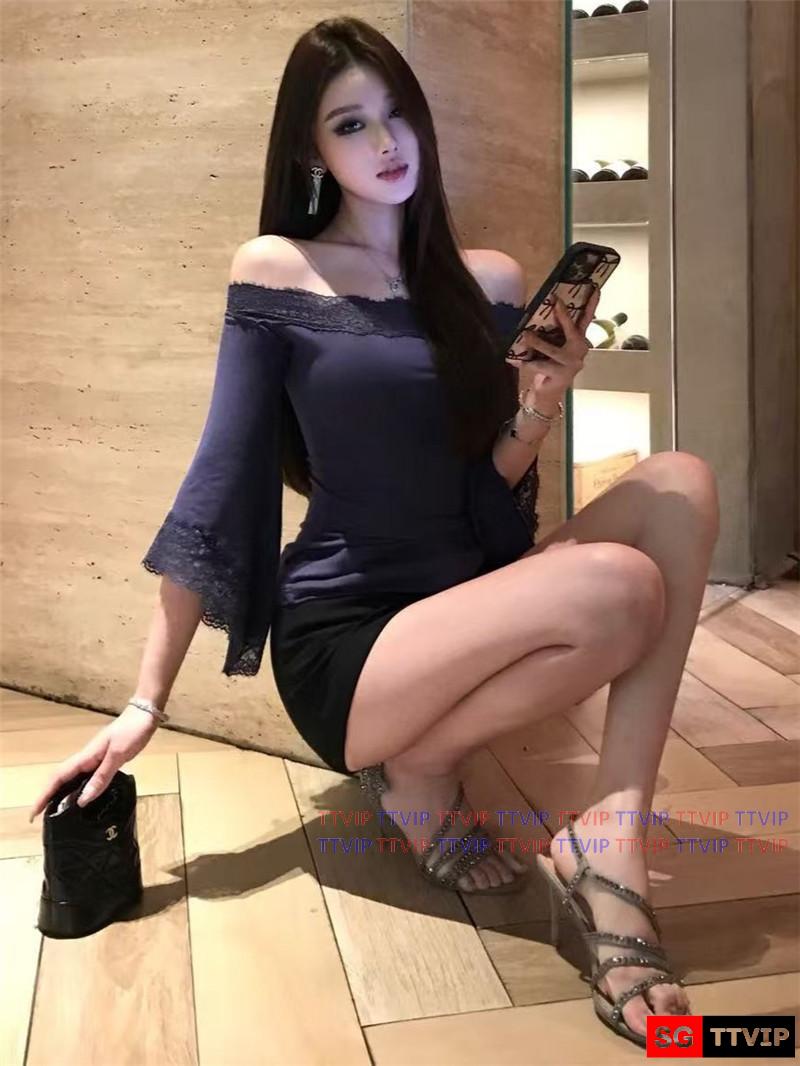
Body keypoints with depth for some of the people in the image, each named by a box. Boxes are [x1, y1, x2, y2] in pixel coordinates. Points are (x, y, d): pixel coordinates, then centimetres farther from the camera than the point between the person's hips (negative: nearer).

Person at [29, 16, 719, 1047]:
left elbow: (491, 495, 9)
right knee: (620, 590, -28)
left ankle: (611, 837, -22)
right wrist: (144, 703, -9)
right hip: (341, 644, -5)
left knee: (680, 486, -16)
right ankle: (419, 770, -3)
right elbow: (217, 490, -6)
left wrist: (539, 411, -13)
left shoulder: (490, 281, 8)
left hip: (462, 607, 5)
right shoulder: (276, 270, -4)